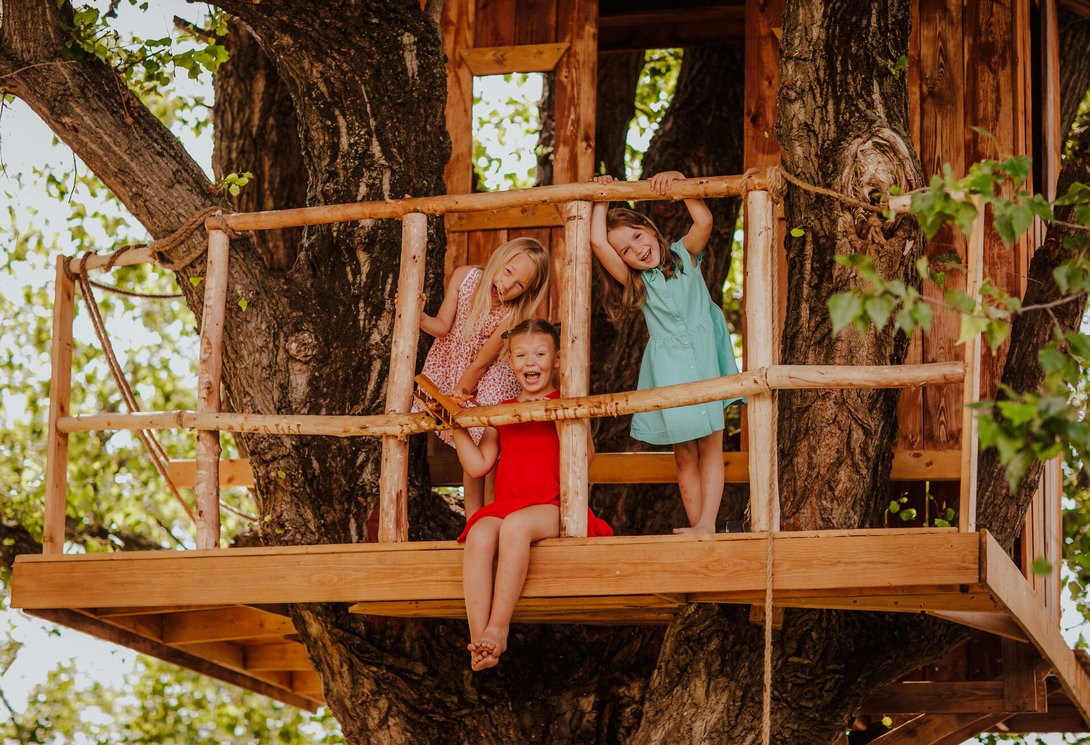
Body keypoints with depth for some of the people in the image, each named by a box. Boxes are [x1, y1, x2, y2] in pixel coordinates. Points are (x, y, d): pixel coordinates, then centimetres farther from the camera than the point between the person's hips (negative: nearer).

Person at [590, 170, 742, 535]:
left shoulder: (685, 256, 4)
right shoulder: (636, 282, 3)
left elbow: (704, 221, -14)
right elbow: (597, 241, -7)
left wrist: (677, 179, -18)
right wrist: (601, 200, 2)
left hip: (703, 358, -1)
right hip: (667, 367, 1)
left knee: (710, 446, -4)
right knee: (684, 455, 1)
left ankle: (706, 523, -10)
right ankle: (694, 525, 1)